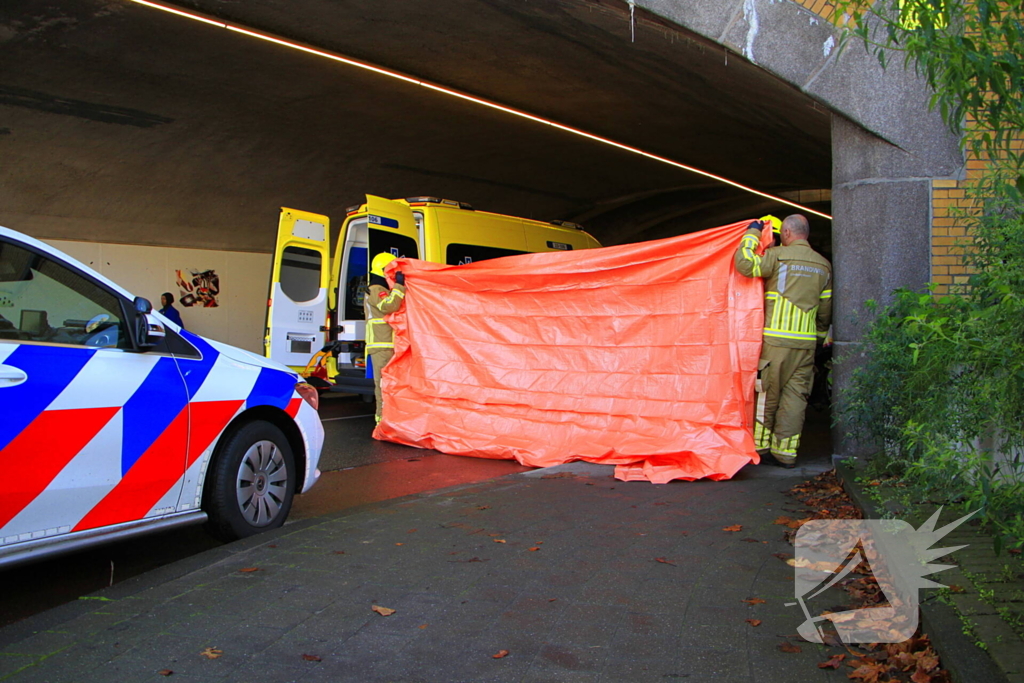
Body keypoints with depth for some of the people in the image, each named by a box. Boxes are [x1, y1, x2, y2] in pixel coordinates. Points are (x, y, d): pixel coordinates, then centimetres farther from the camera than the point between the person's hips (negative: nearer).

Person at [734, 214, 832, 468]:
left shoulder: (778, 256, -5)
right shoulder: (823, 265, 12)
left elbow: (745, 263, -13)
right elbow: (825, 309, 16)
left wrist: (752, 233, 1)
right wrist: (819, 334, 30)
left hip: (776, 339, -4)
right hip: (806, 341, 4)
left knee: (768, 393, 6)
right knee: (796, 396, 5)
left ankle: (760, 444, 13)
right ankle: (786, 451, 6)